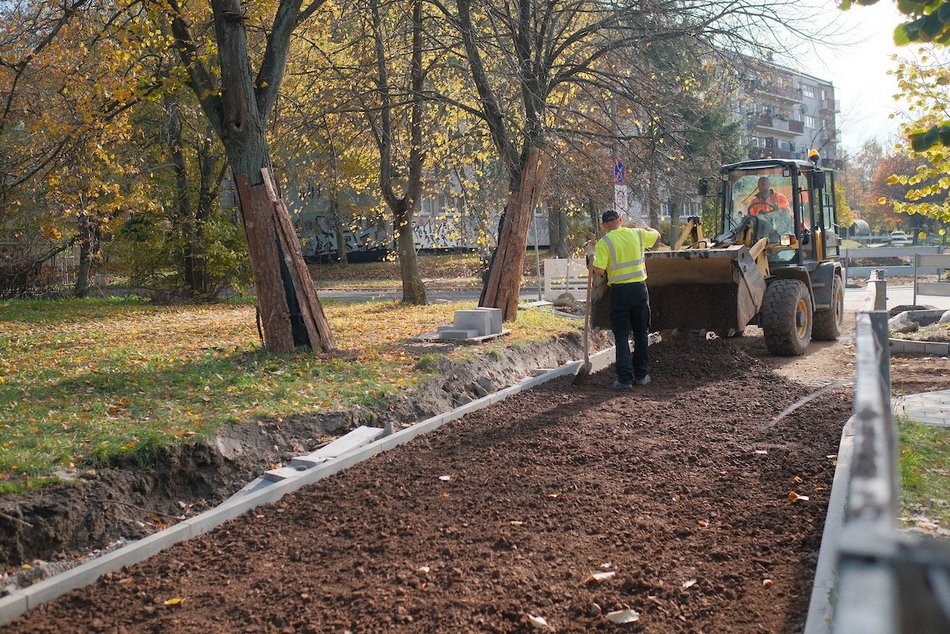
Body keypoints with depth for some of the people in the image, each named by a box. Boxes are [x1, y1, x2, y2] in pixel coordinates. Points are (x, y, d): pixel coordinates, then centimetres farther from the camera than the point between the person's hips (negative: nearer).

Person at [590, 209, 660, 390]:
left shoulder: (604, 242, -8)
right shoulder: (637, 234, 5)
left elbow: (599, 271, -16)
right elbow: (656, 234, 26)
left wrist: (593, 264, 5)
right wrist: (646, 227, 46)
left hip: (620, 290, -3)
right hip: (640, 288, 3)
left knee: (621, 336, 3)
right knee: (641, 333, 15)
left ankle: (625, 379, -1)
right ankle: (641, 374, 23)